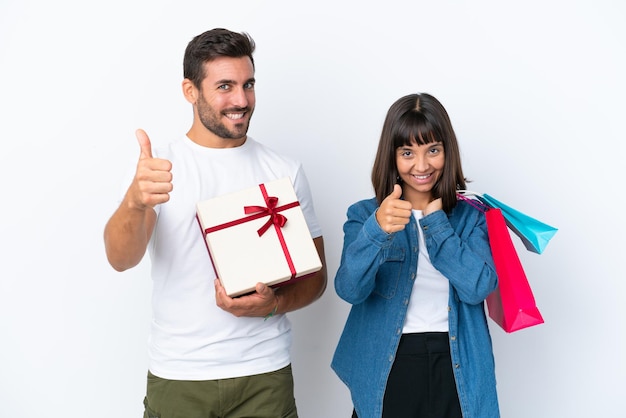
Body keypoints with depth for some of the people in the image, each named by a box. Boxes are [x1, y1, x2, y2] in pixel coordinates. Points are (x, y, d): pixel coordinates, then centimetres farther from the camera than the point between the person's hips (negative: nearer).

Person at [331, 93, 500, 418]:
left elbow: (477, 287, -12)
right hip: (387, 371, -1)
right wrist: (377, 230, -32)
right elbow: (350, 290, -16)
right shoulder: (364, 215, 0)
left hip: (457, 371, 1)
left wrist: (434, 219, -11)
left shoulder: (472, 215, 3)